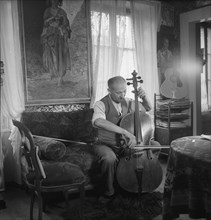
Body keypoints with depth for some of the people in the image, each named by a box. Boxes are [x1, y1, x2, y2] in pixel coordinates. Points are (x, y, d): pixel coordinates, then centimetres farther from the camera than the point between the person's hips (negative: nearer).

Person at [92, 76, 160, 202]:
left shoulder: (127, 102, 1)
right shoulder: (101, 104, -17)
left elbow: (148, 108, 14)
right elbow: (98, 121, -41)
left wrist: (144, 97, -11)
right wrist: (125, 132, -46)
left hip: (124, 144, 5)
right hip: (106, 145, -5)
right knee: (110, 158, -39)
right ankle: (109, 191, -11)